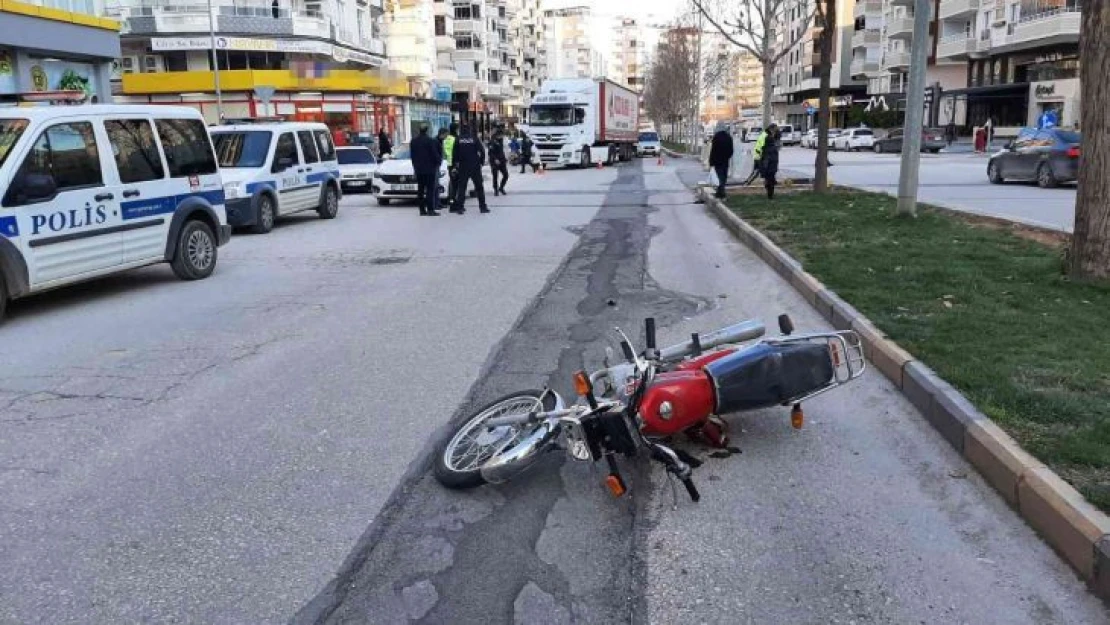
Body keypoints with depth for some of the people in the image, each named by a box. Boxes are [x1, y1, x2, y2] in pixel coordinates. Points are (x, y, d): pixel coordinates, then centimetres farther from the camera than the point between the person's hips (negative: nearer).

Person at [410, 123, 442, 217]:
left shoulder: (413, 141, 7)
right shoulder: (430, 141, -13)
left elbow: (412, 155, 12)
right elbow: (435, 154, -11)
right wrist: (439, 161, 7)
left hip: (418, 169, 6)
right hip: (429, 169, -6)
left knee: (420, 190, 9)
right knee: (430, 189, -4)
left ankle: (422, 210, 9)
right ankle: (430, 209, -8)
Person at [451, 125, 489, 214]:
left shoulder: (458, 140, -1)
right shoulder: (474, 139, -3)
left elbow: (455, 153, -2)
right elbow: (482, 151, -7)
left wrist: (454, 164, 6)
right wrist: (481, 161, 6)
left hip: (463, 167, 1)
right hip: (475, 167, -1)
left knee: (461, 187, 5)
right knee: (479, 187, 8)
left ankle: (459, 207, -1)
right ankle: (483, 206, 9)